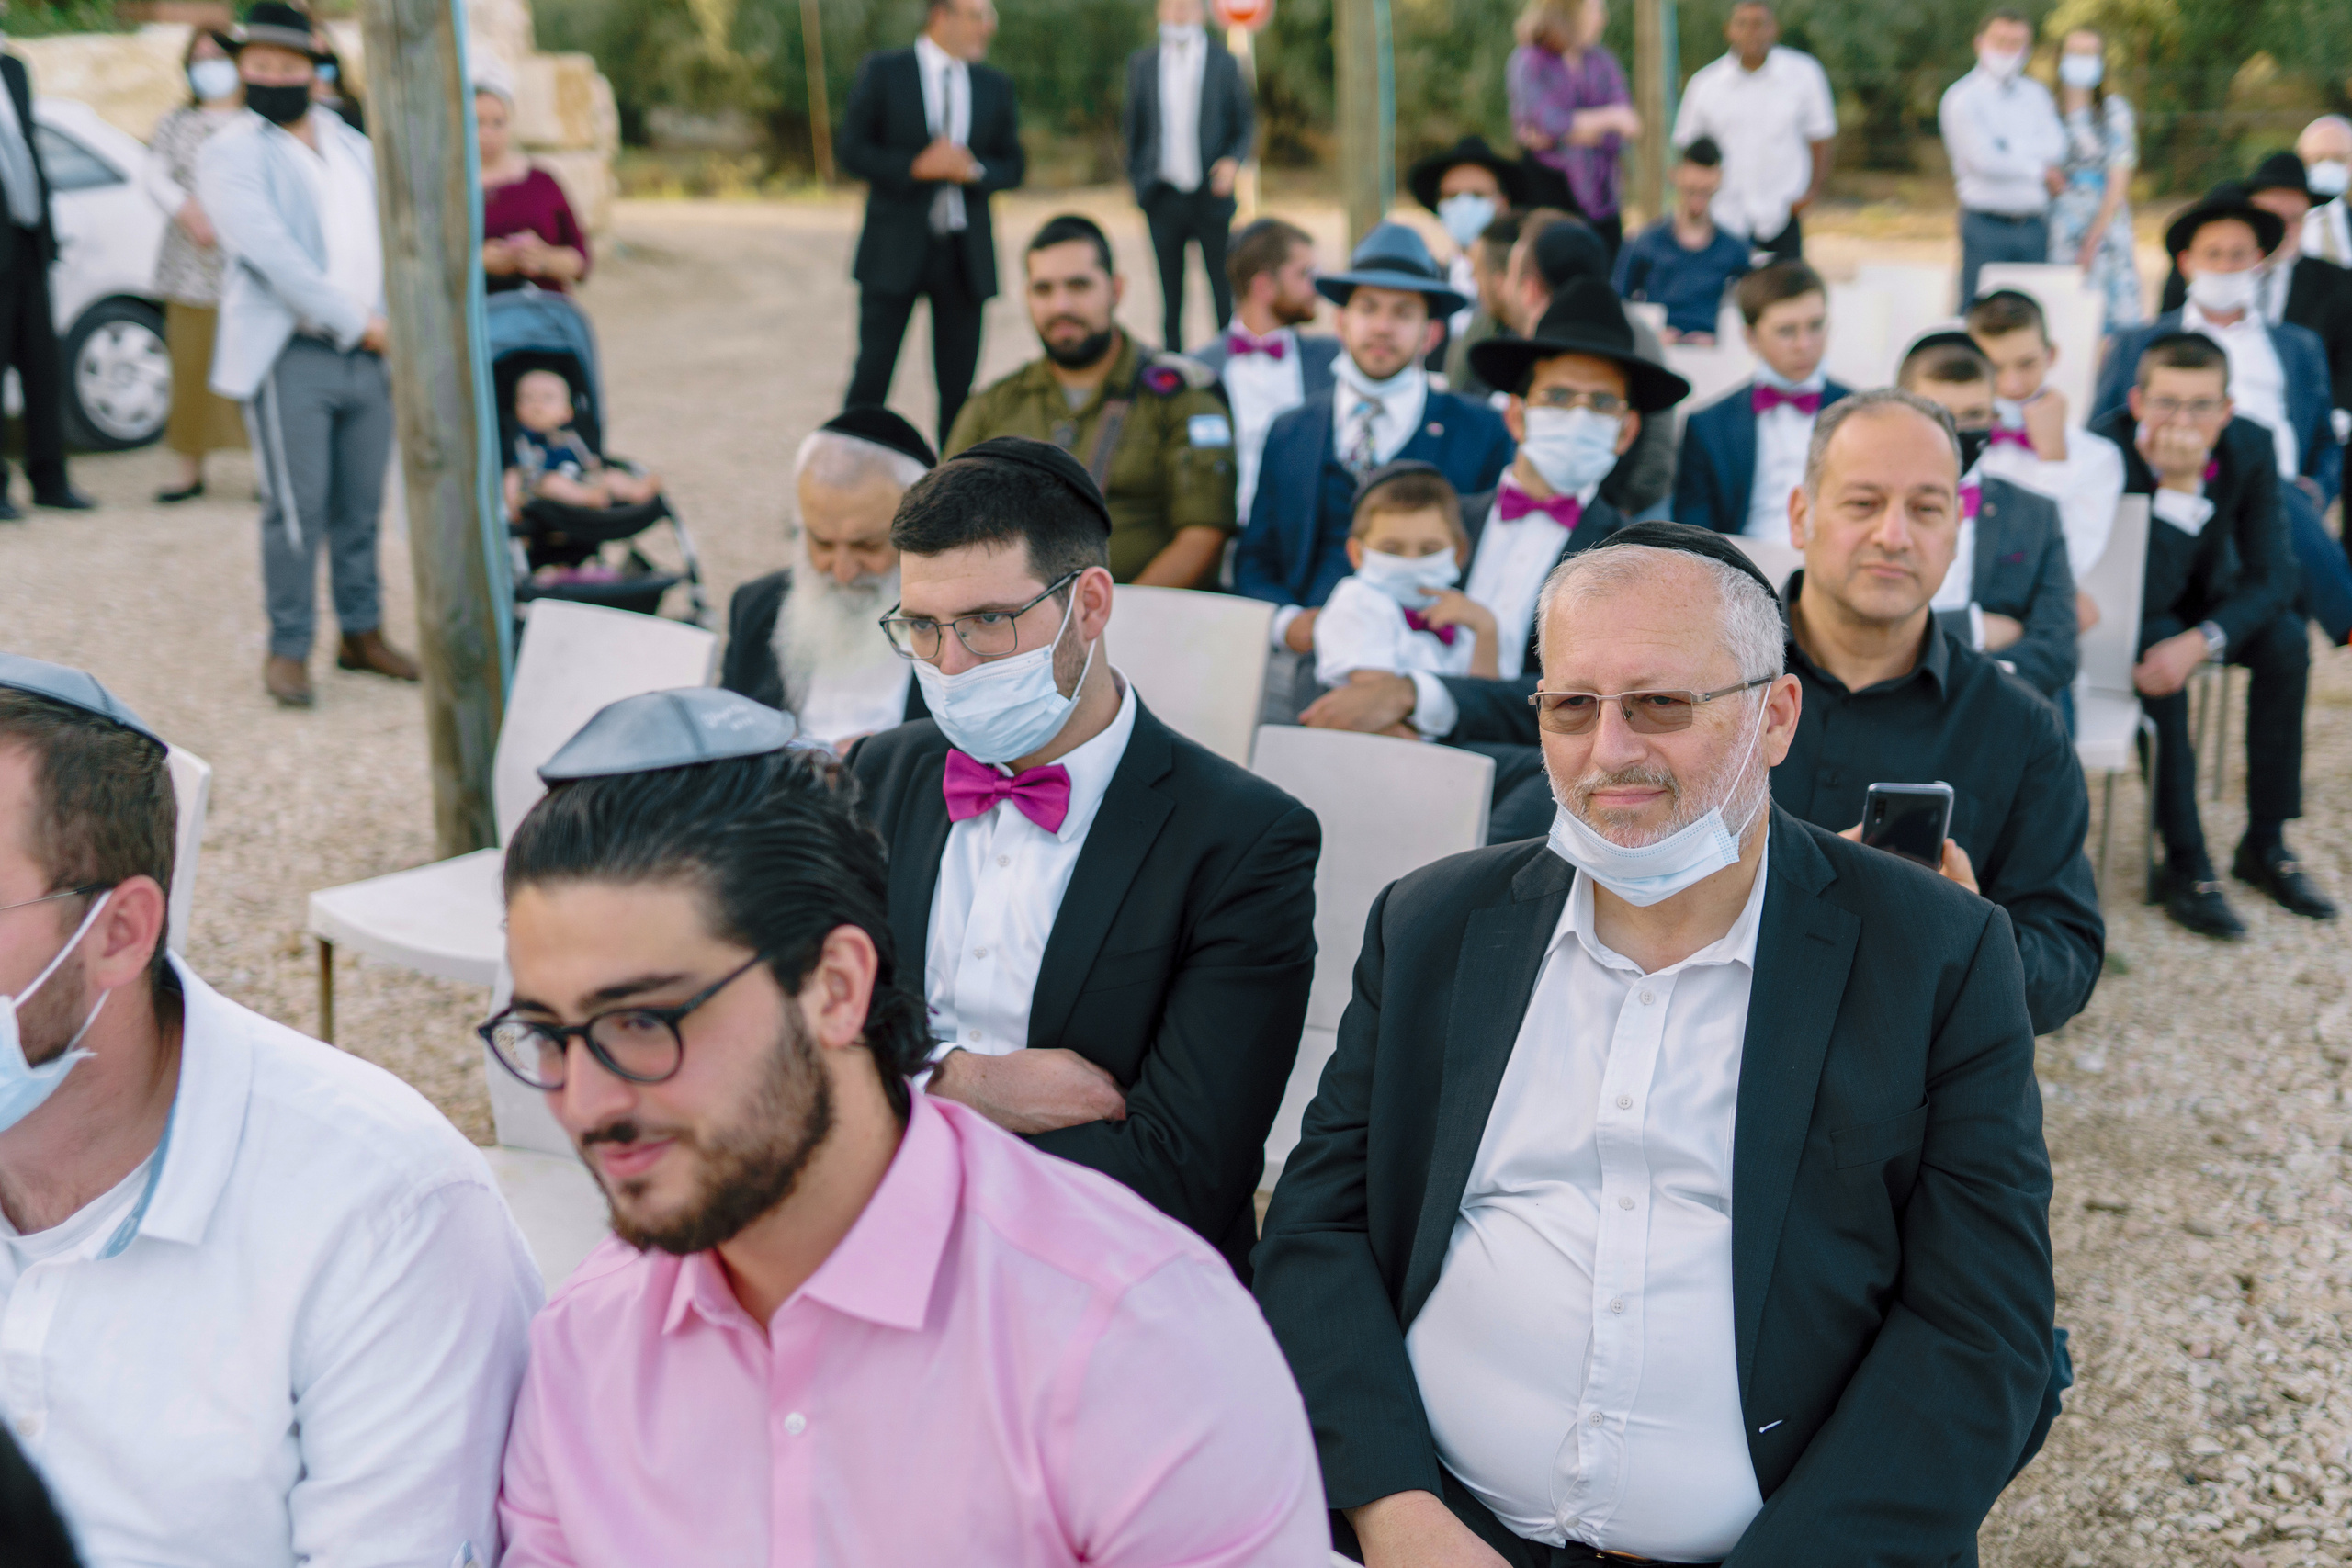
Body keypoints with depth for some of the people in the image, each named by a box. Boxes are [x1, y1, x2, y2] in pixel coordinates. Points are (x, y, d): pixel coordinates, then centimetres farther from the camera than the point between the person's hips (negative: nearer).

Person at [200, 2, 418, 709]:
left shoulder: (352, 146, 16)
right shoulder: (230, 156, -3)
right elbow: (272, 254, -14)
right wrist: (356, 322, -15)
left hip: (369, 353, 5)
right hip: (291, 358, -5)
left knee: (361, 507, 9)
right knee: (298, 508, -8)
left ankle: (362, 632, 21)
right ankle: (287, 648, 3)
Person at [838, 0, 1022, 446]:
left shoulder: (995, 85, 10)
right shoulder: (883, 71, 0)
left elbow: (1014, 166, 11)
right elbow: (850, 149, -4)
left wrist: (974, 170, -11)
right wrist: (916, 166, -18)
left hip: (965, 254, 3)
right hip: (896, 251, -3)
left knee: (959, 384, 4)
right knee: (871, 376, -3)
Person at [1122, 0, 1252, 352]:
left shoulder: (1223, 62, 4)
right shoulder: (1142, 63, 8)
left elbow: (1246, 122, 7)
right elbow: (1131, 125, 14)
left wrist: (1234, 160, -11)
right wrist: (1138, 179, 6)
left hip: (1211, 194, -1)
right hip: (1163, 199, 1)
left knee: (1223, 287, 0)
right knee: (1170, 292, 5)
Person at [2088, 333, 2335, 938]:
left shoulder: (2250, 446, -17)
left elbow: (2271, 575, -17)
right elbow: (2145, 597, -35)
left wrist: (2201, 642, -34)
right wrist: (2177, 486, -44)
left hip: (2202, 597, 4)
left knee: (2286, 640, -22)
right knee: (2153, 641, -34)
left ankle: (2265, 843, -8)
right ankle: (2185, 862, -26)